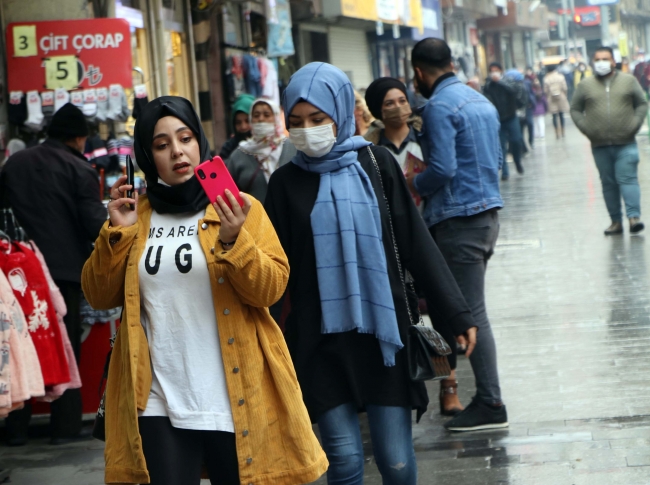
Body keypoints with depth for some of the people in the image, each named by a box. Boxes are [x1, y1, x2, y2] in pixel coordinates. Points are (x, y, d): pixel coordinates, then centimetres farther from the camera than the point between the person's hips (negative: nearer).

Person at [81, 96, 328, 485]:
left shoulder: (241, 209, 1)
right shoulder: (136, 215, 10)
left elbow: (271, 288, -9)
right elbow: (100, 296, 7)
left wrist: (233, 241, -24)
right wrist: (117, 232, -6)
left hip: (233, 400, -2)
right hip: (160, 402, 2)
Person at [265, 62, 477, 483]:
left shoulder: (376, 163, 3)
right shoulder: (287, 182, 5)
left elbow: (416, 242, 3)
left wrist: (456, 313, 1)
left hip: (383, 331, 0)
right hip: (321, 340, 0)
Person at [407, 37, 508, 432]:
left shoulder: (439, 107, -13)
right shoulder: (481, 101, 15)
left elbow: (443, 168, -20)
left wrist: (412, 185, -2)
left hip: (459, 219, -9)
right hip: (488, 211, 9)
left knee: (470, 313, -6)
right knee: (470, 308, 14)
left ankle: (491, 405, -4)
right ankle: (486, 396, 17)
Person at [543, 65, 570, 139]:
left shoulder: (546, 79, -8)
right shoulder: (560, 77, -6)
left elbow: (545, 91, -7)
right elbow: (564, 88, -6)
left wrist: (548, 98, 7)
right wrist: (564, 96, 8)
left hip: (551, 100, -1)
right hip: (561, 98, 1)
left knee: (555, 116, 4)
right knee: (561, 115, 11)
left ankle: (557, 133, 3)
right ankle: (562, 132, 17)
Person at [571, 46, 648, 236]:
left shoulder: (628, 81, 6)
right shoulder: (585, 85, 7)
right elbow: (575, 110, 11)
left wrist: (635, 124, -4)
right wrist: (586, 128, -1)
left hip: (626, 144, -2)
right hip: (600, 145, 2)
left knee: (628, 179, -11)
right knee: (608, 183, 4)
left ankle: (634, 216, -18)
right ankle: (616, 221, 7)